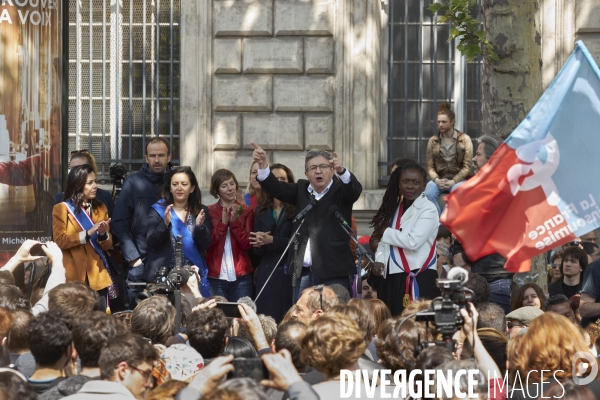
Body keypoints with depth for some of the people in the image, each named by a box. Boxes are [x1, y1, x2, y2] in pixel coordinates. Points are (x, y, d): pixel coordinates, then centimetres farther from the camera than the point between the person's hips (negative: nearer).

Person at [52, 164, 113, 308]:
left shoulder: (100, 209, 13)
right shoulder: (61, 209, 1)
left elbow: (107, 245, 11)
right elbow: (59, 240, -9)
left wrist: (103, 234, -11)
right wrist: (88, 233, -18)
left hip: (97, 276, 3)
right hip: (72, 277, -3)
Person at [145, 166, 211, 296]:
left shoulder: (201, 212, 6)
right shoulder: (158, 210, 1)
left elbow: (205, 245, -1)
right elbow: (152, 243, -8)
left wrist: (199, 226, -20)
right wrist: (165, 224, -24)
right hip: (162, 276, -1)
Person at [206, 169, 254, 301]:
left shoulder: (246, 212, 8)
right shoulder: (209, 212, 6)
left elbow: (247, 244, -1)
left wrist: (235, 222, -12)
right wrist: (223, 223, -14)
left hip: (241, 277, 1)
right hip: (215, 277, -1)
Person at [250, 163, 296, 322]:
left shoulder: (296, 210, -2)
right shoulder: (261, 211, 12)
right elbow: (257, 251, 11)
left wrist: (271, 240, -18)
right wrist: (258, 244, -12)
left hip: (288, 272, -3)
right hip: (267, 272, 3)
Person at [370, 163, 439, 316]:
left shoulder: (428, 210, -7)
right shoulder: (395, 208, 16)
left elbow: (413, 241, -19)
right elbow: (385, 240, 16)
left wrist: (385, 233, -7)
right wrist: (379, 260, -4)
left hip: (418, 278, -7)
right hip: (392, 277, 7)